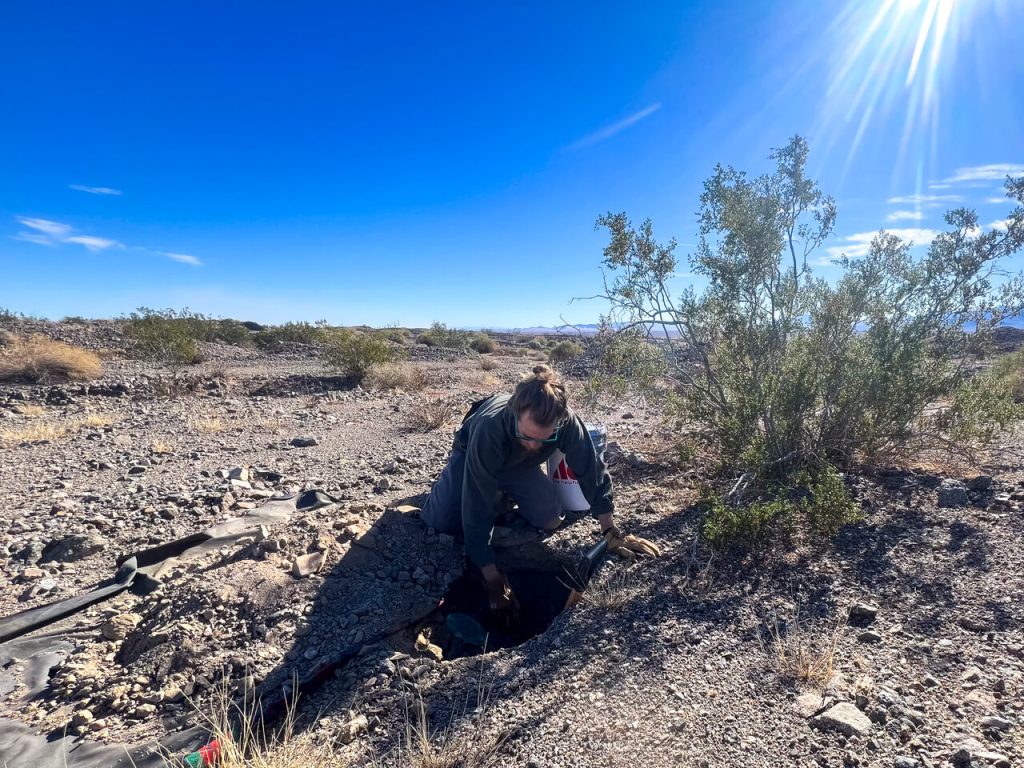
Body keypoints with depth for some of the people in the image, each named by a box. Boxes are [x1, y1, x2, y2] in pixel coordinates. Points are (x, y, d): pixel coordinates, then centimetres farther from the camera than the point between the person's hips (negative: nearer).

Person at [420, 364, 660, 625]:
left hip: (520, 464, 3)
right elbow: (477, 509, -42)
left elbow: (591, 469, -22)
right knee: (441, 522, -20)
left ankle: (505, 491, 17)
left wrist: (611, 532, -24)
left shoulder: (566, 422, -37)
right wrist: (494, 581, -39)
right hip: (472, 454, -2)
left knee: (549, 520, -14)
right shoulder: (489, 430, -46)